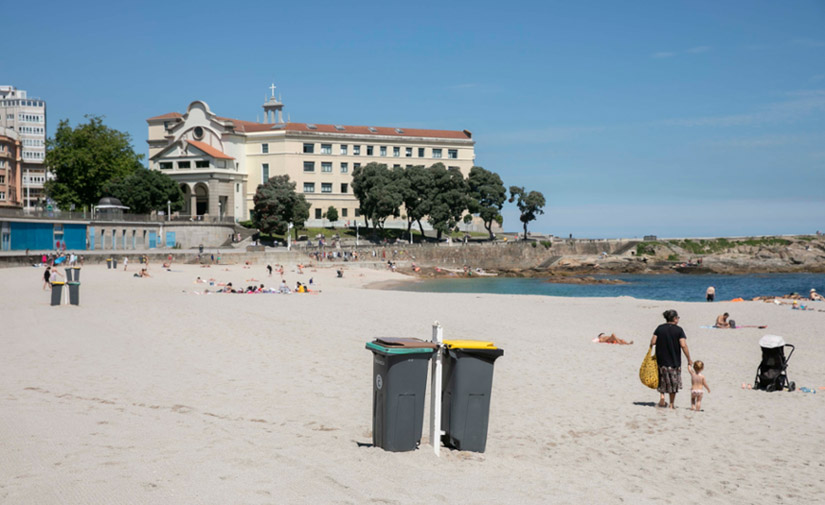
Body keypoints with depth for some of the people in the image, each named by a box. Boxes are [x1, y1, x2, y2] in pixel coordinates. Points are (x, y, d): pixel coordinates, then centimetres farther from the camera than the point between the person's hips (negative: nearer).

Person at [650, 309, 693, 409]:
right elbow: (683, 345, -15)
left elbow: (653, 342, -8)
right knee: (674, 383, 13)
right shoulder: (679, 330, -8)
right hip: (674, 361, -2)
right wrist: (689, 360, -9)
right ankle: (671, 404, 17)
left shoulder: (660, 328, 0)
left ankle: (662, 395, -3)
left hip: (661, 360, 2)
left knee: (662, 380, 20)